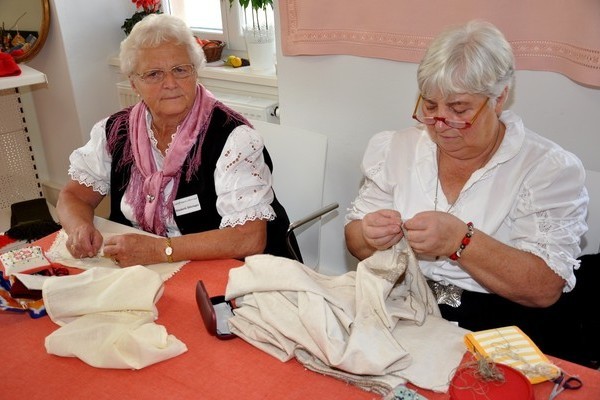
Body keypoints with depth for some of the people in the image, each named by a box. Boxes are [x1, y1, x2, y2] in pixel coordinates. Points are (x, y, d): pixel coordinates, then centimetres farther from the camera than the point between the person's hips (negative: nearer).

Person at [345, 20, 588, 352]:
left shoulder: (550, 168, -3)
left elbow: (545, 289, -10)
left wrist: (460, 241, -22)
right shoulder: (397, 148, 8)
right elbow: (355, 241, 11)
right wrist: (371, 237, -13)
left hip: (493, 329, -2)